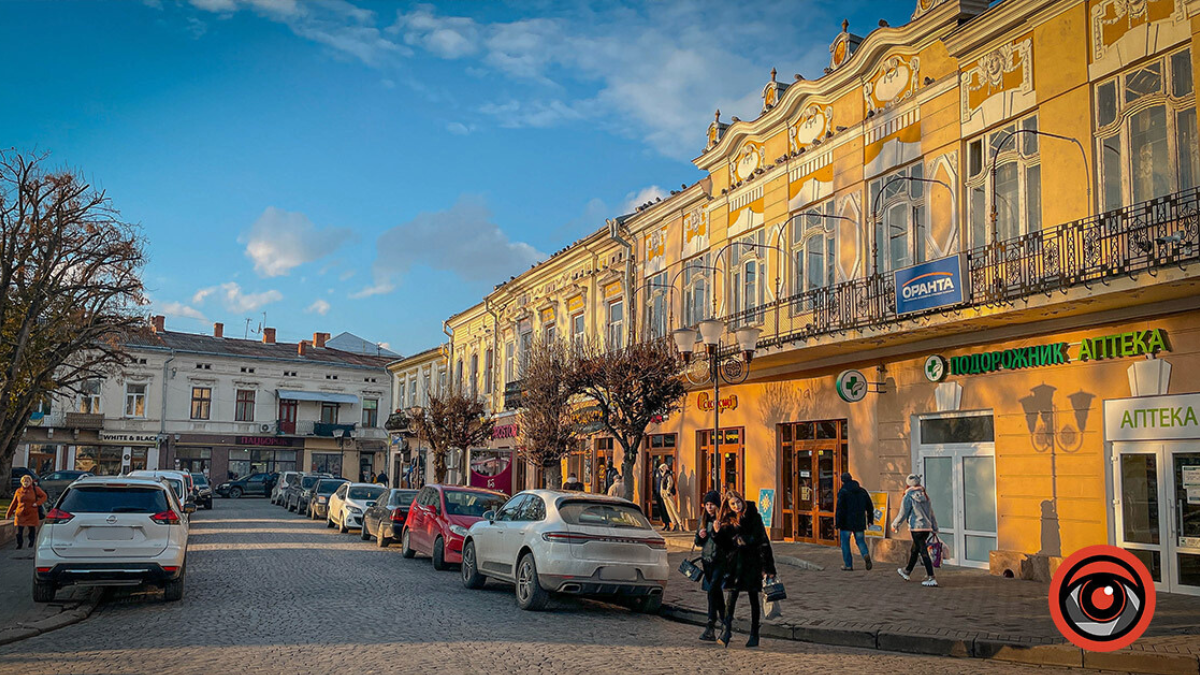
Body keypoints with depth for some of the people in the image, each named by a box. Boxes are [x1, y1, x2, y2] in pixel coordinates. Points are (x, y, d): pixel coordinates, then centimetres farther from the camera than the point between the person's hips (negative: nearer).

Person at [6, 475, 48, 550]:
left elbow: (44, 496, 7)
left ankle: (31, 546, 15)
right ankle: (18, 546, 11)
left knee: (32, 530, 3)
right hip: (20, 515, 1)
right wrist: (8, 513, 10)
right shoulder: (18, 491, 6)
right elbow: (14, 503, 11)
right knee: (19, 532, -2)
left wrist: (37, 503, -10)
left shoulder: (35, 489, 1)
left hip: (31, 515, -1)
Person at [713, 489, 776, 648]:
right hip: (734, 562, 2)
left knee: (754, 598, 5)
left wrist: (768, 566, -10)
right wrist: (717, 533, -10)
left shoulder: (753, 517, -2)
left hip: (752, 562, -2)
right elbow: (723, 545, 10)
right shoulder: (727, 521, 10)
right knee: (731, 594, -14)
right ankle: (727, 629, -16)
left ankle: (754, 635, 12)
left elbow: (763, 541, -5)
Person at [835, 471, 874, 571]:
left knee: (845, 543, 7)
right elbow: (870, 507, 13)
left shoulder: (843, 492, -9)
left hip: (846, 523, -5)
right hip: (860, 523, 5)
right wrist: (870, 520, 19)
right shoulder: (862, 491, 9)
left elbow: (839, 509, -14)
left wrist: (838, 524, -12)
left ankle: (848, 565, 6)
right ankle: (866, 554, -15)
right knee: (860, 541, 14)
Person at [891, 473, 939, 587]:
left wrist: (895, 525, 10)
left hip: (916, 528, -7)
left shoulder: (908, 497, -9)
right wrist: (935, 528, 21)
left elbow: (903, 514, -5)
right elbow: (931, 513, 15)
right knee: (914, 550, 21)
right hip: (927, 527, 7)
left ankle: (931, 578, -14)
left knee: (923, 552, -9)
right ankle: (907, 571, 38)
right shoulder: (925, 496, 11)